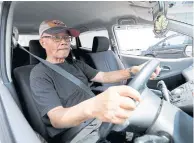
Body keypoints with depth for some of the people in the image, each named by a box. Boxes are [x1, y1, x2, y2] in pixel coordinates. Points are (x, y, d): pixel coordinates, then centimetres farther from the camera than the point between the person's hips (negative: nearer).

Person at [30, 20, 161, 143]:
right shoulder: (39, 74, -12)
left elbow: (104, 76, 8)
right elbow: (56, 118, -25)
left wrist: (134, 71, -12)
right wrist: (91, 108, -47)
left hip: (99, 118, 7)